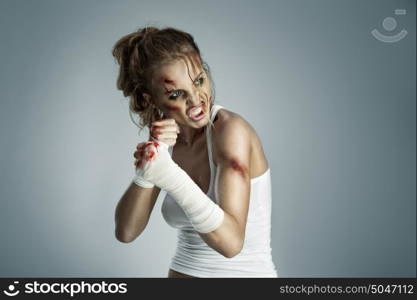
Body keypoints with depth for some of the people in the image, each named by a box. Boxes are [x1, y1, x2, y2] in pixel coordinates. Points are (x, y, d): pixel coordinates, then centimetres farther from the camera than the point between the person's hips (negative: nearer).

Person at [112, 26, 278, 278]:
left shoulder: (231, 129, -15)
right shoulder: (167, 139, 0)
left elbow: (231, 241, -21)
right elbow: (126, 232, -5)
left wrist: (172, 177, -30)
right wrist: (147, 171, -18)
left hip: (247, 271, -3)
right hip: (182, 271, 4)